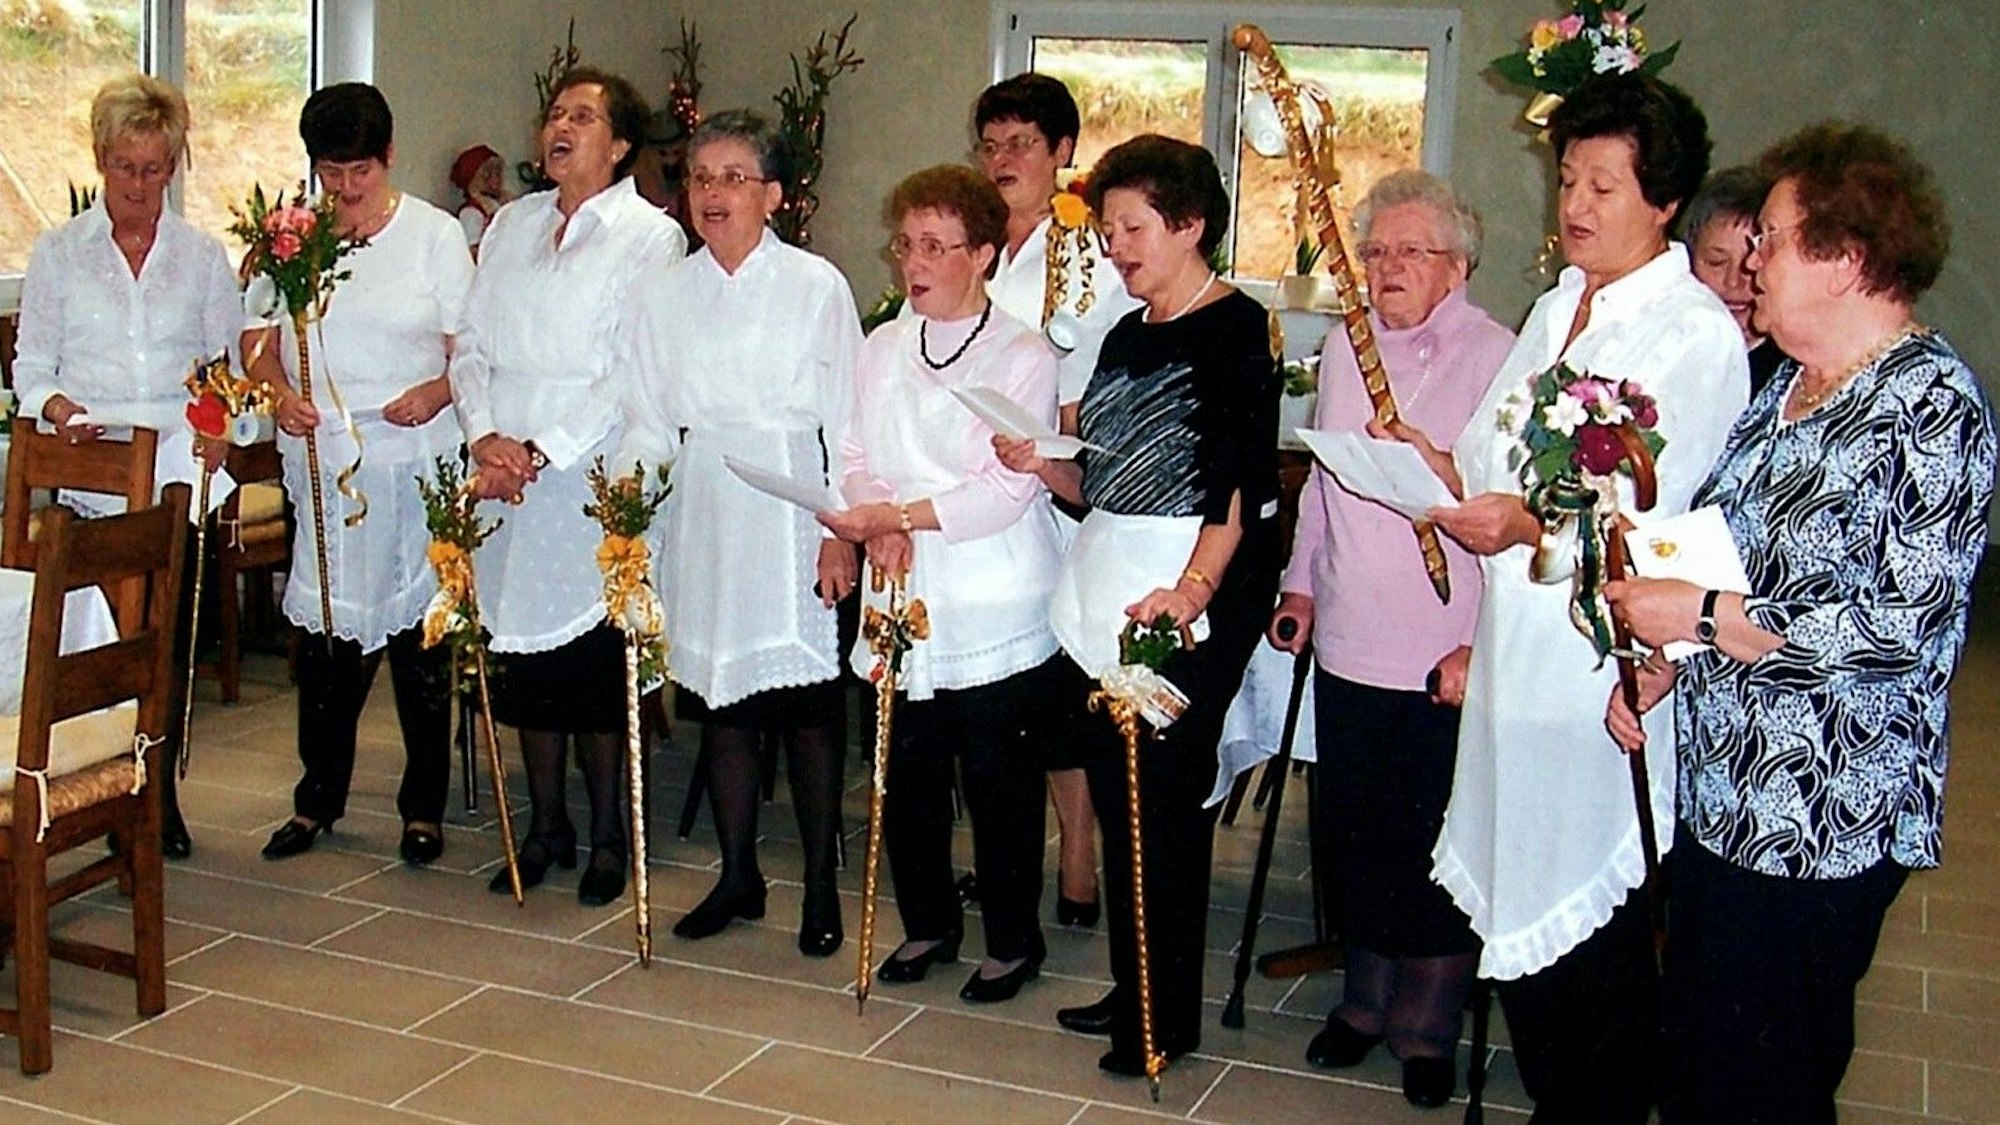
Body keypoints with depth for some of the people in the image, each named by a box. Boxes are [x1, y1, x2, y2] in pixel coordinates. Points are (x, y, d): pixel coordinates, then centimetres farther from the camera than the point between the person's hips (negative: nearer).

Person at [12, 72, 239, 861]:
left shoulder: (203, 257, 11)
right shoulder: (57, 254, 9)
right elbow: (30, 366, 9)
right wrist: (57, 406, -12)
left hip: (181, 475, 1)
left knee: (172, 637, 2)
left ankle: (162, 796, 15)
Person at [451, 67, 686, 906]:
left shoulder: (650, 237, -4)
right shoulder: (511, 225, 14)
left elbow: (635, 373, -12)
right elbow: (472, 342, 11)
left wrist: (542, 452, -15)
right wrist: (485, 435, -6)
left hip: (594, 481, -5)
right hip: (506, 481, 5)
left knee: (593, 661, 1)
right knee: (525, 655, 10)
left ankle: (607, 837, 16)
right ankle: (546, 828, 23)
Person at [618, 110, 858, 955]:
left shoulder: (817, 286, -2)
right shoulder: (662, 295, 8)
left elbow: (847, 421, -3)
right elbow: (651, 424, 10)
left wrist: (840, 531, -8)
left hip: (792, 517, -4)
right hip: (703, 519, 4)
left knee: (807, 701, 0)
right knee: (719, 699, 10)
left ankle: (821, 887, 13)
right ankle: (737, 876, 24)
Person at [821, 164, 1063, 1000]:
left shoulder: (1023, 357, -8)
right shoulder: (884, 348, 11)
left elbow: (1004, 490, -15)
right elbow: (858, 458, 8)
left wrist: (894, 514, -20)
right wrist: (880, 530, -12)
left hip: (996, 616, -5)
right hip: (902, 601, 5)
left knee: (1001, 784, 4)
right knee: (906, 775, 12)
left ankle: (1013, 941, 21)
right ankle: (928, 922, 32)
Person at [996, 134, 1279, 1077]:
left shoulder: (1237, 328, -7)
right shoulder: (1126, 337, 16)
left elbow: (1242, 482, -17)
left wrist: (1191, 589, -28)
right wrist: (1040, 466, 1)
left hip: (1195, 593, -8)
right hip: (1101, 591, 8)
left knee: (1163, 796, -3)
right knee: (1114, 794, 11)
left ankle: (1168, 1015, 11)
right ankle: (1131, 989, 25)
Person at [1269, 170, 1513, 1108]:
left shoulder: (1494, 359, -11)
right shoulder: (1344, 348, 8)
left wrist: (1482, 643, -17)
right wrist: (1301, 581, 17)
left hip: (1447, 657, -5)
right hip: (1347, 644, 5)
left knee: (1437, 851, 7)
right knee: (1352, 834, 15)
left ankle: (1429, 1028, 25)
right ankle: (1367, 997, 35)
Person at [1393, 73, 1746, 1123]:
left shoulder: (1699, 332, -8)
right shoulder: (1555, 309, 16)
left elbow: (1664, 517, -16)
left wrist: (1533, 524, -28)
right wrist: (1442, 465, -2)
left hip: (1610, 660, -7)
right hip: (1518, 643, 7)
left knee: (1594, 922, 2)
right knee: (1517, 906, 14)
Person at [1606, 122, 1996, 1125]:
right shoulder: (1790, 387, 10)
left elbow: (1902, 629, -25)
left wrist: (1701, 618, -19)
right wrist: (1659, 671, 7)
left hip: (1821, 824, -8)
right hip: (1722, 793, 9)